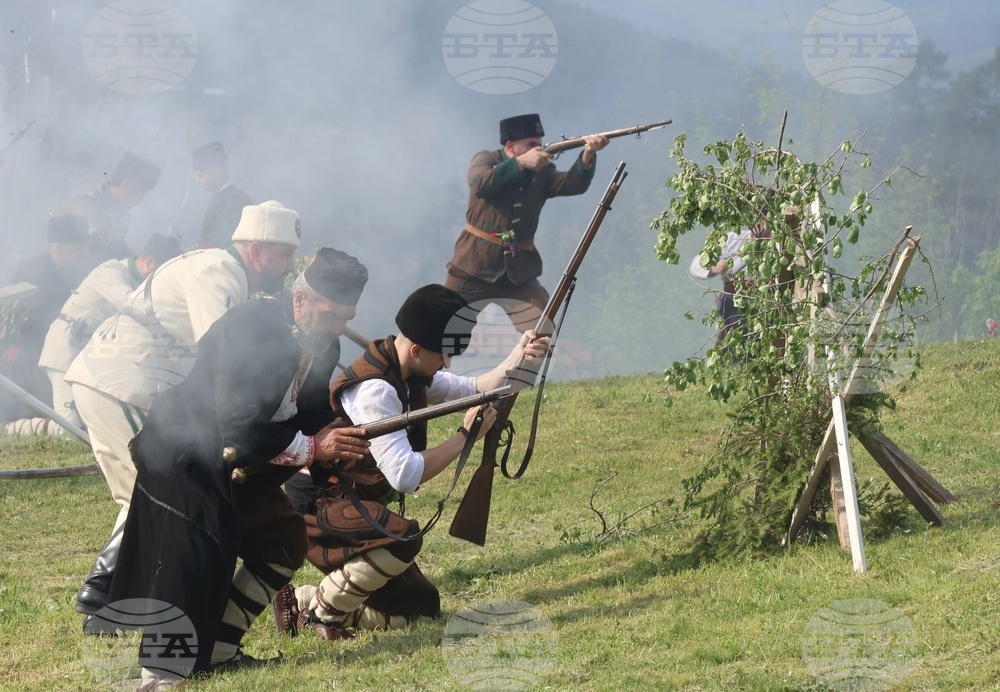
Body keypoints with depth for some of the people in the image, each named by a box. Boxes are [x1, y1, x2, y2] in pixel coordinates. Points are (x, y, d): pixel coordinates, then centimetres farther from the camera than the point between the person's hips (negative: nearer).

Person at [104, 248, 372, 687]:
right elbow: (237, 429, -31)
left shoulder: (321, 347, -1)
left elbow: (313, 420, 3)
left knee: (284, 538, 8)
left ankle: (216, 648, 13)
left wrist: (335, 442, -19)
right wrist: (311, 448, -30)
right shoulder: (249, 329, -28)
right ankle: (161, 674, -17)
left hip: (232, 462, 9)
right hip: (181, 451, -9)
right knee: (197, 552, -20)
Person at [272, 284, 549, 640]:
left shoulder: (410, 373, 3)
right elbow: (405, 475, -30)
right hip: (316, 510, -10)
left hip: (356, 509, 10)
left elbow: (471, 389, 10)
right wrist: (465, 435, -22)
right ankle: (320, 613, -14)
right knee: (402, 538, -35)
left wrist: (518, 359, -7)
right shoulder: (374, 389, -26)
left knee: (421, 608, 7)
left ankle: (304, 600, 14)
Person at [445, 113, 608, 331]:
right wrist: (522, 163, -37)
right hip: (473, 272, -2)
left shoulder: (541, 172, 3)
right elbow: (480, 185, -26)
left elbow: (574, 184, -14)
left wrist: (588, 154, -34)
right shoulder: (486, 160, -3)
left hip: (519, 274, 2)